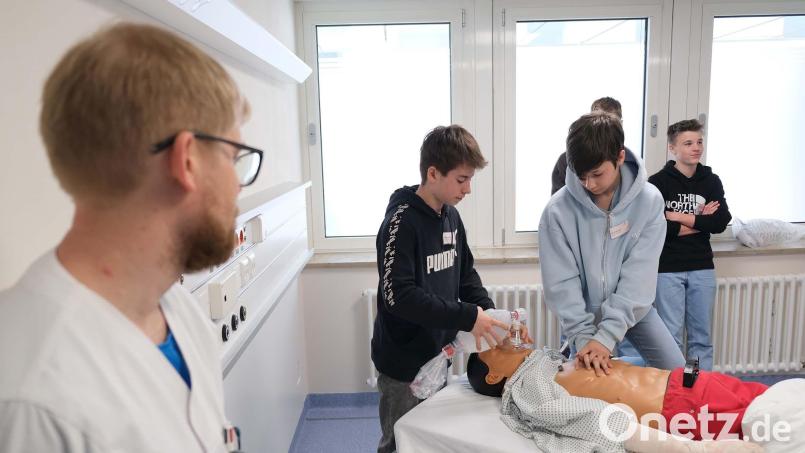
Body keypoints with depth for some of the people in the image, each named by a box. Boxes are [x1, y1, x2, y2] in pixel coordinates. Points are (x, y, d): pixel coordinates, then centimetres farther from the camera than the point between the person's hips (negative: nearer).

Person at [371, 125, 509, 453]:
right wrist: (467, 317, -28)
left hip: (438, 353, 7)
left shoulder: (451, 216, 4)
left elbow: (465, 273, 11)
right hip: (404, 363, -7)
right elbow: (398, 295, -28)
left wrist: (488, 311, -6)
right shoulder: (402, 221, -21)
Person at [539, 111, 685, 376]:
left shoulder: (649, 200, -18)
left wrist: (608, 334, -26)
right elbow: (562, 283, -18)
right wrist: (582, 335, -25)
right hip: (585, 314, -1)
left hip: (634, 308, 2)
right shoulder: (558, 210, -22)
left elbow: (639, 274, -21)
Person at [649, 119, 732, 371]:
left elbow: (721, 222, -4)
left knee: (702, 336, 12)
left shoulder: (711, 181, 8)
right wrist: (700, 221, -8)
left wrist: (679, 217, -11)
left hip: (702, 268, 4)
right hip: (668, 269, -4)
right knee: (671, 335, 3)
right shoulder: (657, 182, -5)